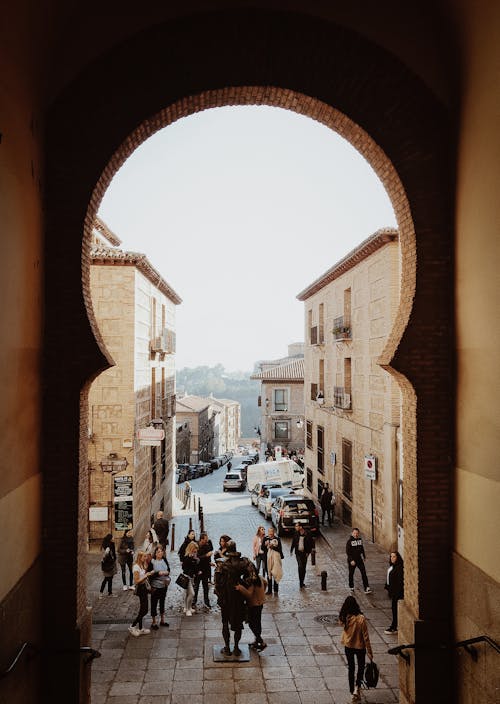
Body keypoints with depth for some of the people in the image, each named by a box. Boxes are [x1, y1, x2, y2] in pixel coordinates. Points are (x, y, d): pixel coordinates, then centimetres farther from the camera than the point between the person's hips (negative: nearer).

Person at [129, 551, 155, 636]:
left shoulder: (142, 565, 9)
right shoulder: (136, 567, -19)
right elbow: (136, 581, -20)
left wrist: (149, 574, 1)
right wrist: (146, 575, -22)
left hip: (144, 588, 9)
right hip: (140, 588, -9)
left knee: (142, 610, 13)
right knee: (144, 610, -5)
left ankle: (140, 629, 22)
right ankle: (132, 627, 7)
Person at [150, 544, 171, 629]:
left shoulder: (164, 560, 0)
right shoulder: (152, 561, -15)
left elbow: (168, 569, 9)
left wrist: (166, 572, -11)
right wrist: (159, 573, -23)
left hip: (164, 585, 5)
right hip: (155, 586, -5)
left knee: (162, 602, 19)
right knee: (154, 604, 6)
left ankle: (162, 620, 34)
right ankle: (153, 622, 20)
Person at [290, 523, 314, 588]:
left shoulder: (307, 534, -7)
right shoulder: (296, 534, -1)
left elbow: (311, 543, -1)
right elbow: (293, 543, 10)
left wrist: (308, 552, -6)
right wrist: (291, 550, 1)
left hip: (304, 553, 0)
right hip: (298, 552, 0)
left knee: (304, 568, 9)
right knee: (300, 566, -13)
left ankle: (302, 582, 24)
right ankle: (301, 583, -8)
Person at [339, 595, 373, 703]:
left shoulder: (344, 618, -17)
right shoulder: (361, 619, -27)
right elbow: (365, 636, -20)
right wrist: (369, 651, -11)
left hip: (348, 646, 3)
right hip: (360, 647, -3)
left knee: (351, 668, 20)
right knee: (361, 667, 20)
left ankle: (352, 691, 28)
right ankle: (357, 688, 1)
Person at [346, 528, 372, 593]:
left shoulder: (360, 539, 0)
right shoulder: (349, 541, -15)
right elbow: (347, 552, -16)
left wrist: (364, 556, 18)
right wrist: (351, 560, -22)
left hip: (359, 559, 3)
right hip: (352, 560, -3)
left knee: (363, 573, -7)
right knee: (351, 574, 11)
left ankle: (366, 588, -8)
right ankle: (351, 587, 30)